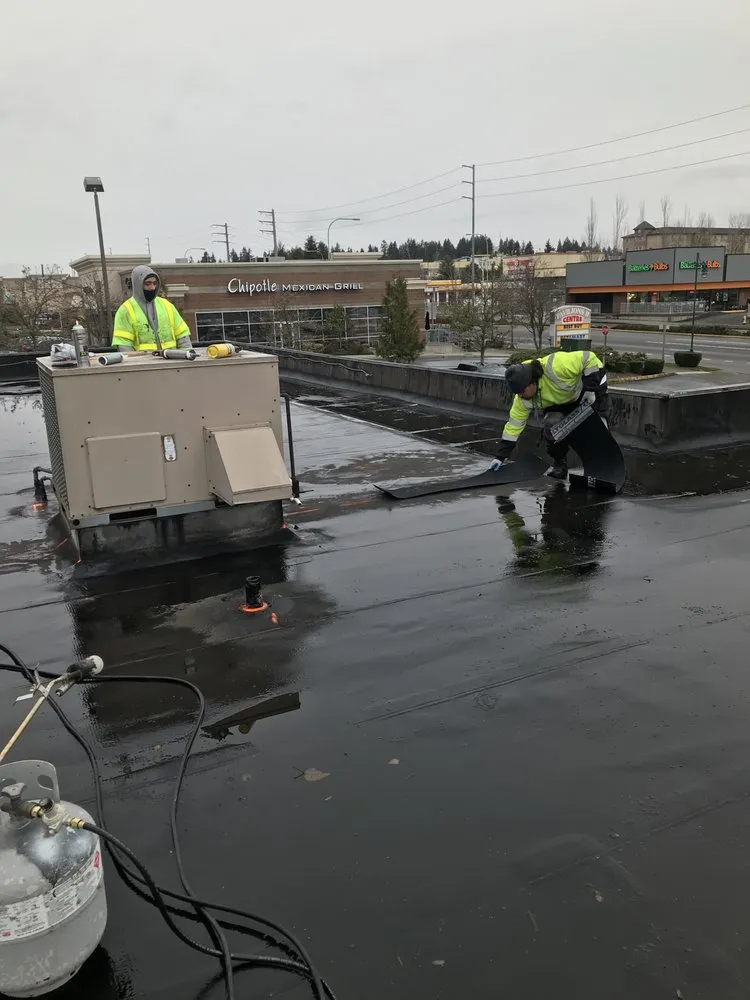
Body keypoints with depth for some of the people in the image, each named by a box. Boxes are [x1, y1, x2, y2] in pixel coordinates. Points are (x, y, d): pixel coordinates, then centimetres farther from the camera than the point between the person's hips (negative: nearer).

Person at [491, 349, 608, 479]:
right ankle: (559, 464, 1)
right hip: (560, 401, 4)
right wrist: (501, 455, -16)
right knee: (552, 425, -20)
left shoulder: (555, 367, -44)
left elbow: (589, 358, -34)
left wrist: (590, 388, -33)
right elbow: (514, 423, -14)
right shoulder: (523, 398, -23)